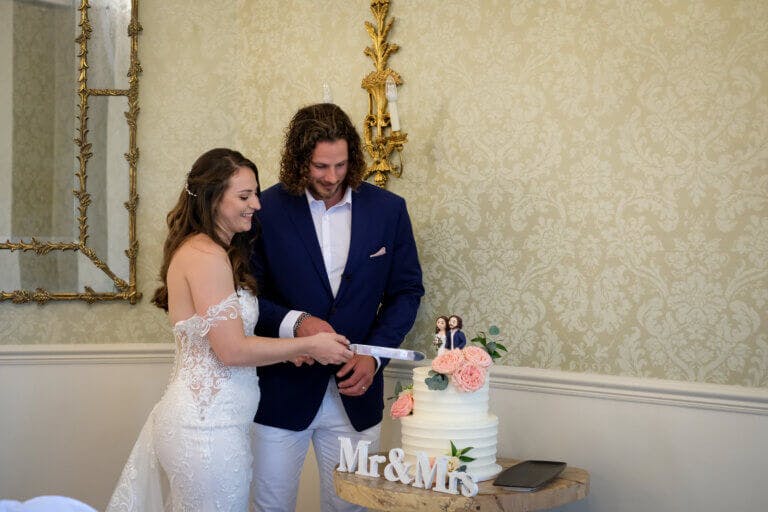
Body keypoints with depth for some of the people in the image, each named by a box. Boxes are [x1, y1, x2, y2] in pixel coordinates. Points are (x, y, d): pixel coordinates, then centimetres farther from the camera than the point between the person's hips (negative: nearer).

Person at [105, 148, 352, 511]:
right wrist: (309, 345, -10)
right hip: (208, 424, -10)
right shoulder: (206, 255, -17)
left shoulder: (198, 249, 13)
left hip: (199, 413, 10)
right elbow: (233, 351, -19)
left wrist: (287, 349, 6)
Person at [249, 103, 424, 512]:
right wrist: (293, 323, -20)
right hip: (283, 393, -1)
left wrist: (374, 355, -8)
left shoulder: (388, 209, 0)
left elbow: (406, 291, 5)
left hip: (355, 394, 2)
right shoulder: (267, 209, -6)